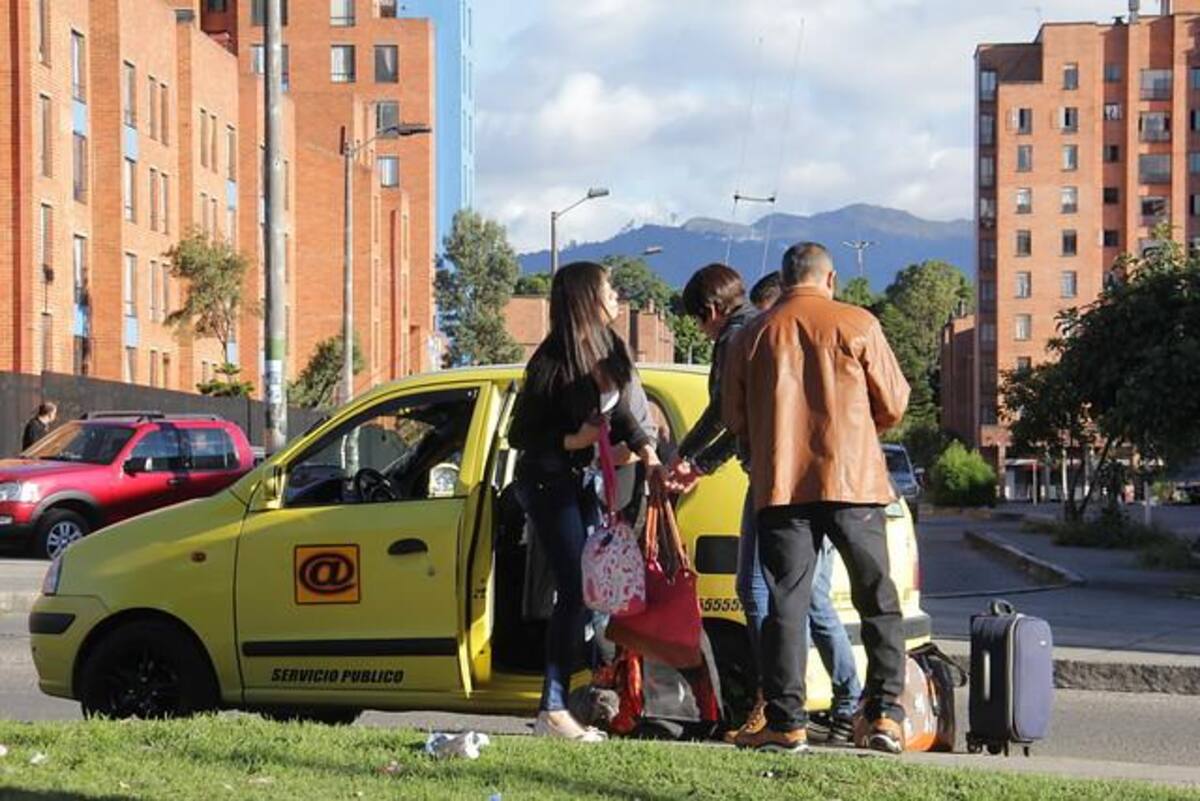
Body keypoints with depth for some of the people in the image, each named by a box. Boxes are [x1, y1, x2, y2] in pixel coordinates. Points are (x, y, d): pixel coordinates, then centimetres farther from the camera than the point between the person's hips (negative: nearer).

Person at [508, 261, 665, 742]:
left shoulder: (607, 351, 4)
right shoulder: (552, 362, -18)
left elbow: (621, 414, 11)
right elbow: (519, 435, -13)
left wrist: (648, 455, -5)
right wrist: (575, 440, -23)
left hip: (582, 480, 8)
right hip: (548, 483, -8)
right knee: (576, 590, -11)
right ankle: (553, 712, -8)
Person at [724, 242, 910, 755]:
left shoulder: (754, 335, 7)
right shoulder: (857, 325, 1)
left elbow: (733, 417, 10)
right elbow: (893, 403, 4)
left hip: (780, 484, 1)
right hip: (853, 481, -1)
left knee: (786, 604, 3)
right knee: (878, 601, 8)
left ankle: (786, 722, 0)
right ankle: (886, 713, 2)